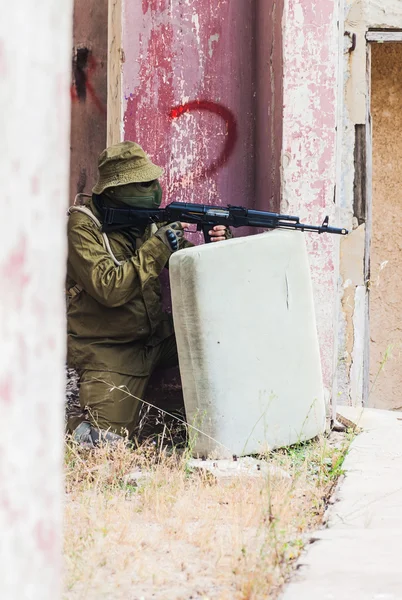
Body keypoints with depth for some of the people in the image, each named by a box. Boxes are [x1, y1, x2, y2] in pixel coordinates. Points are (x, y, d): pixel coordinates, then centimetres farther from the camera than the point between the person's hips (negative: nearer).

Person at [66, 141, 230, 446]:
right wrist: (159, 246, -24)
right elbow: (109, 289, -25)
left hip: (159, 338, 6)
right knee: (104, 438, -20)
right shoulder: (82, 226, -13)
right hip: (109, 351, -6)